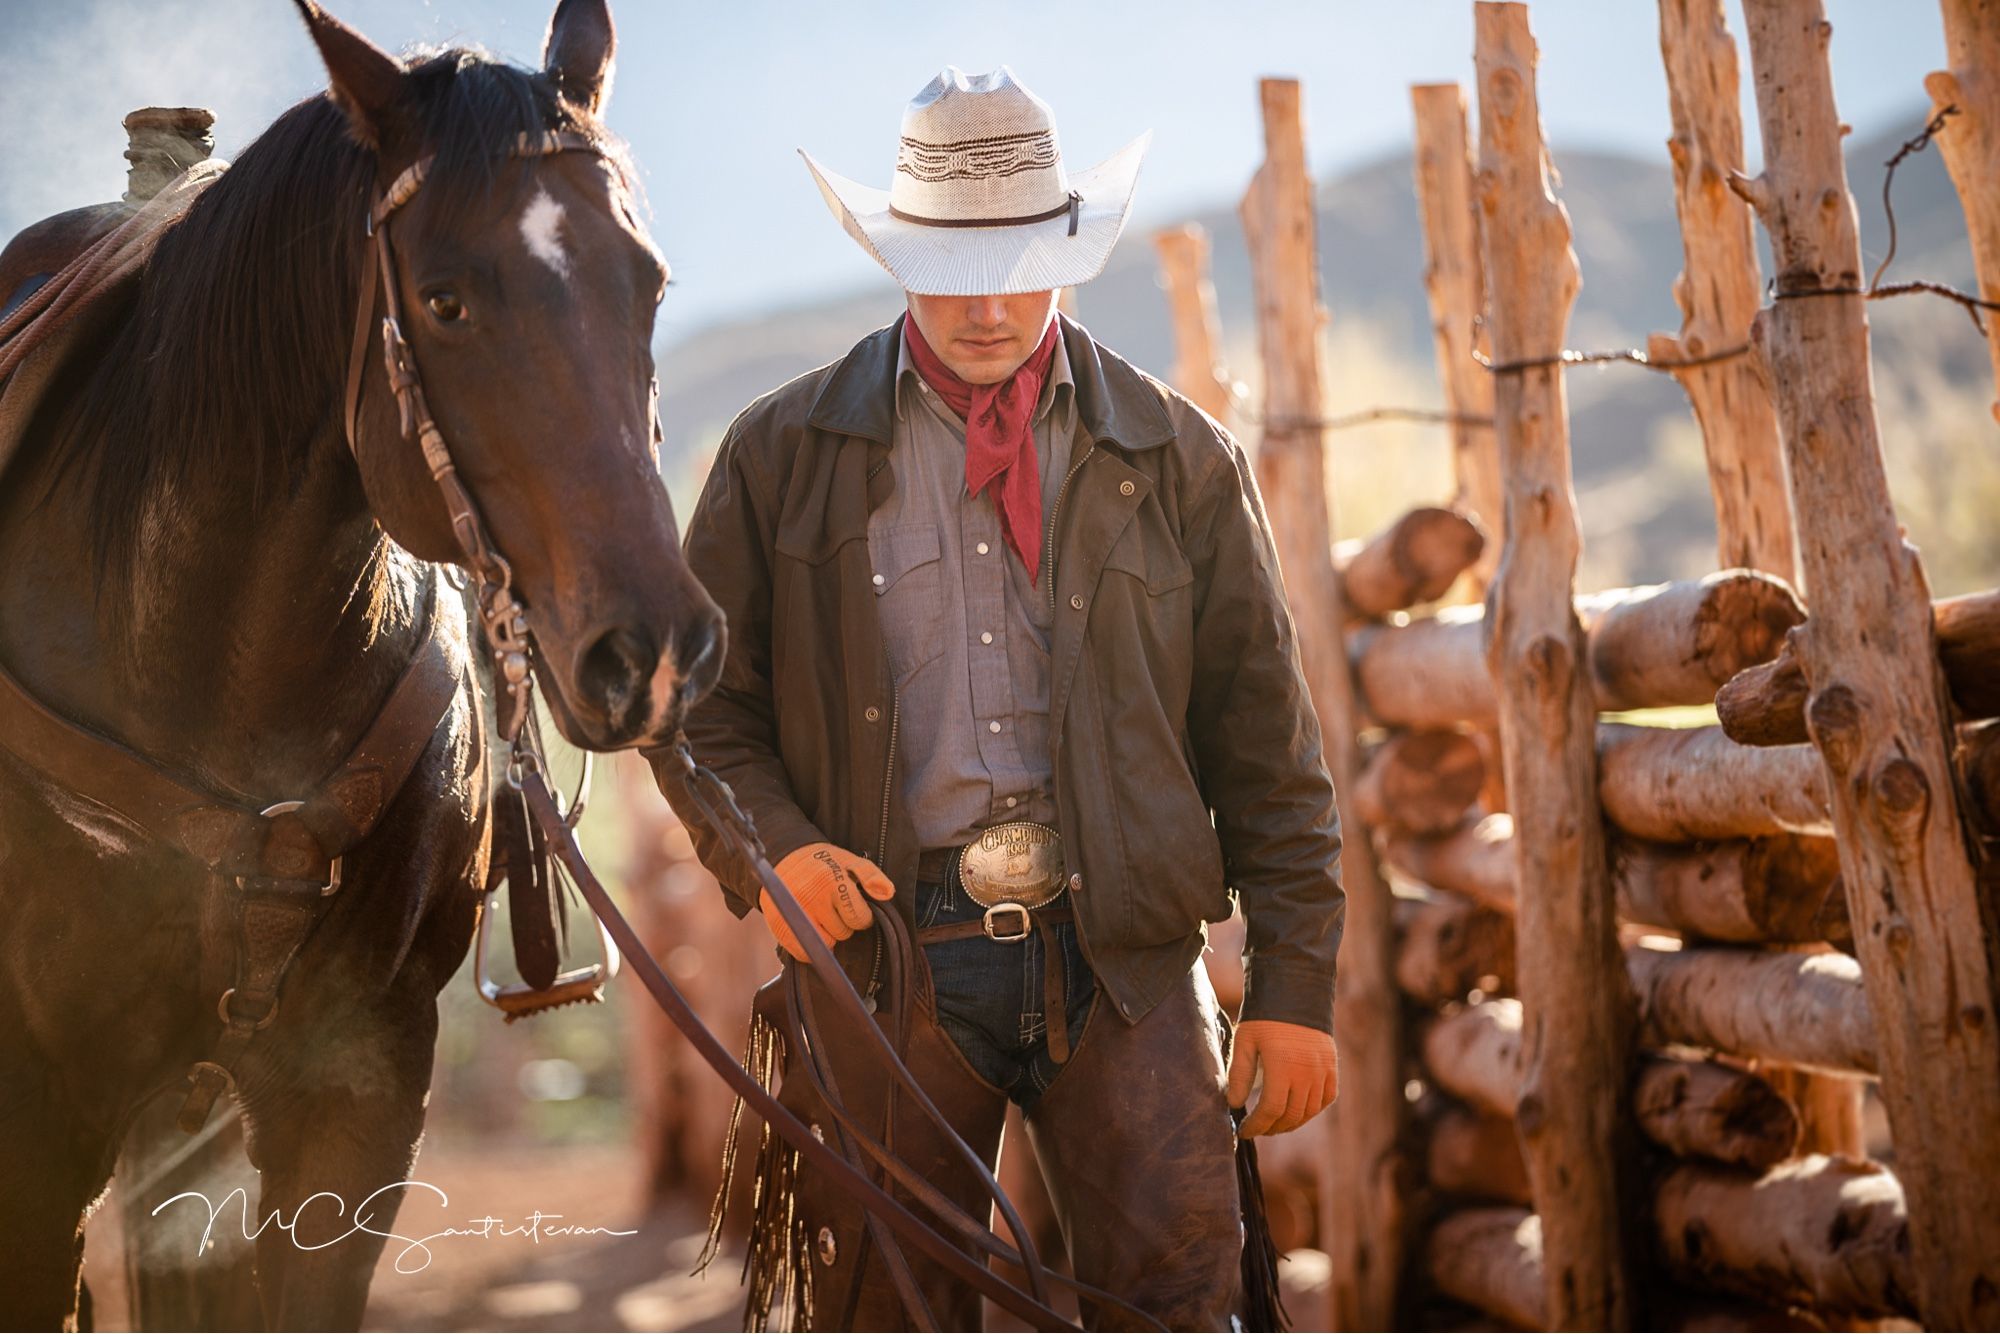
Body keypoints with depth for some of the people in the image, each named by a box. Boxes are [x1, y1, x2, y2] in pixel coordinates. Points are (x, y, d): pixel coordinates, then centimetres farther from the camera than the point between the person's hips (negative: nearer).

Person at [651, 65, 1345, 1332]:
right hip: (886, 952, 0)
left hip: (1124, 954, 0)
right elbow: (705, 702, 10)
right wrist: (772, 847, -10)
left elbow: (1265, 742, 7)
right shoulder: (783, 453, 7)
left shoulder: (1183, 458, 7)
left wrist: (1296, 984, 2)